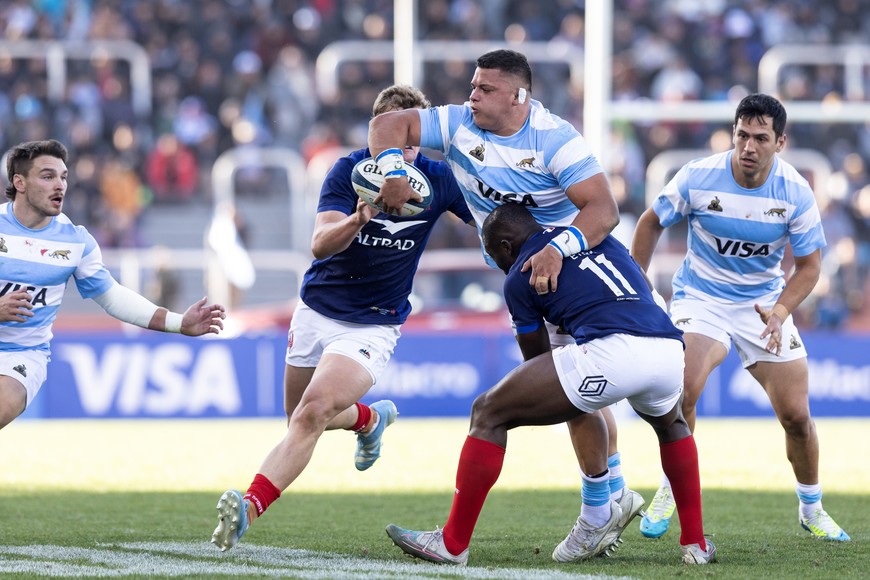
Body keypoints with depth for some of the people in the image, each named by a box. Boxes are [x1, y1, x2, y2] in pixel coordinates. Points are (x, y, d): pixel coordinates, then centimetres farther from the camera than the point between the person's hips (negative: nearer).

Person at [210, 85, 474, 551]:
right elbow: (321, 243, -24)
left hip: (373, 326, -3)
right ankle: (370, 418, 48)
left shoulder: (437, 180, -9)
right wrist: (358, 220, -45)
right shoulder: (348, 171, -13)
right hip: (317, 310, 3)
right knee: (301, 420, 16)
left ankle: (248, 509, -31)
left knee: (312, 412, -23)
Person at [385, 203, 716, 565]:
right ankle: (695, 543, 35)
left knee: (489, 414, 8)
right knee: (670, 423, 41)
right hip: (670, 351, 6)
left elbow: (537, 359, 25)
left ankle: (453, 543, 8)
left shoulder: (519, 277, 14)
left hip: (611, 351, -6)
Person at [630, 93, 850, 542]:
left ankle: (811, 509, 22)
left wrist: (780, 311, -22)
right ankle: (667, 494, -7)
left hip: (764, 300, 2)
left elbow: (809, 266, -5)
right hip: (700, 296, -2)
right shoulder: (699, 177, -17)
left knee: (796, 415, -3)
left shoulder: (795, 193, -14)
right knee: (683, 390, -27)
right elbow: (652, 222, 0)